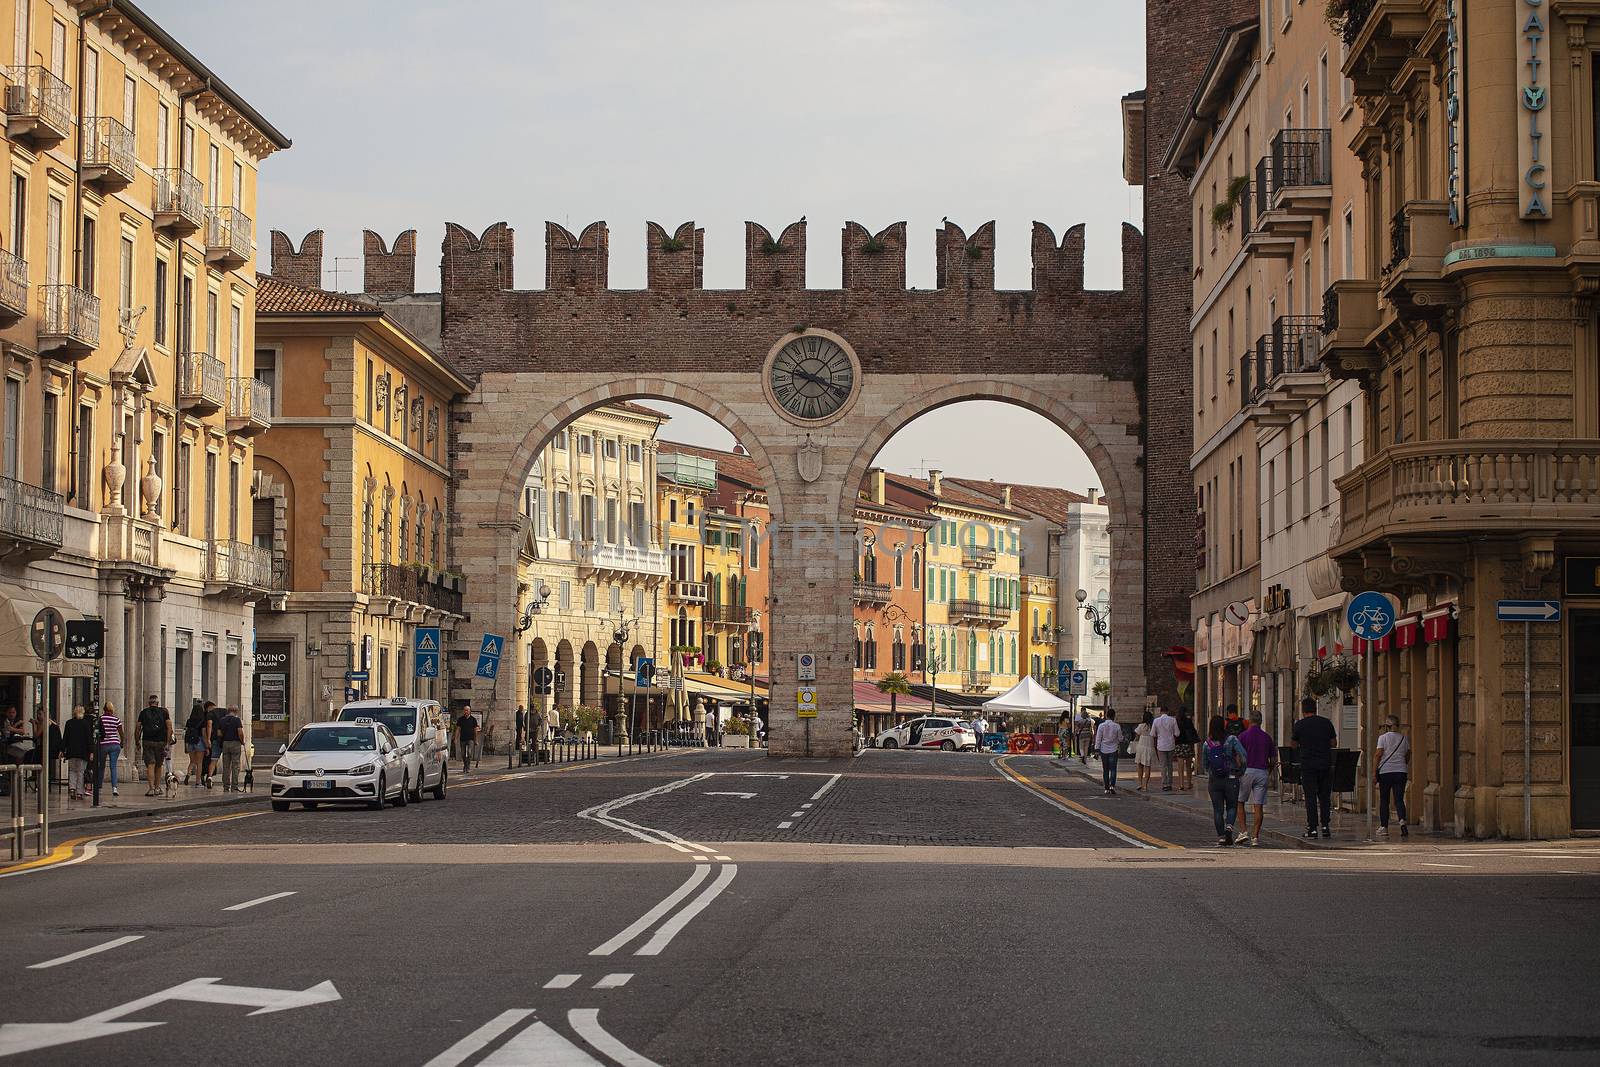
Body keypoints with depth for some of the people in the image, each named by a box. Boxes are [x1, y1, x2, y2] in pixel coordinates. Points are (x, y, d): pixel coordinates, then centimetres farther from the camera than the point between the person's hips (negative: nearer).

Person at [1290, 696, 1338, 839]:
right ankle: (1325, 826, 5)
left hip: (1308, 764, -2)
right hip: (1326, 764, 2)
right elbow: (1334, 743, 12)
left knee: (1311, 797, 0)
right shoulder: (1327, 723, 4)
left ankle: (1312, 828, -3)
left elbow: (1293, 746, 6)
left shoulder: (1299, 725, -3)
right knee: (1325, 796, 10)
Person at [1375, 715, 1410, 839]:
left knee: (1384, 800, 8)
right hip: (1401, 772, 2)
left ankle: (1384, 826, 9)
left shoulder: (1383, 737, -3)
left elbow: (1378, 755, -8)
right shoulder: (1404, 738, 8)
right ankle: (1402, 820, -25)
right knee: (1399, 799, 0)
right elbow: (1408, 756, 16)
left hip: (1385, 771, -2)